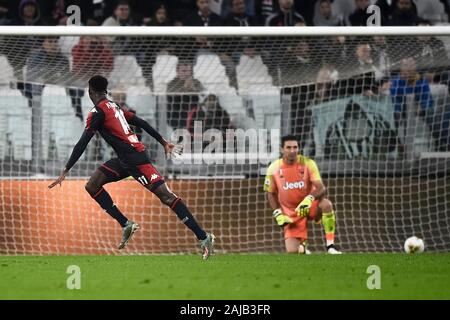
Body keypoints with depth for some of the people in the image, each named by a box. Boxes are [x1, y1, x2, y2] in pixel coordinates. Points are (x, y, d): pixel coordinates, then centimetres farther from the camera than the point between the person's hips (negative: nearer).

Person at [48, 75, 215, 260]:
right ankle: (126, 225, 5)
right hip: (124, 161, 10)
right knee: (92, 186, 7)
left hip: (135, 159, -10)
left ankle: (203, 238, -14)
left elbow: (82, 143, -14)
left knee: (165, 195, -12)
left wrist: (65, 171, -13)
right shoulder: (115, 107, 17)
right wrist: (164, 142, 29)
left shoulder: (98, 112, -9)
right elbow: (142, 123, 22)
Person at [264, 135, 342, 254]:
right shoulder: (274, 168, -9)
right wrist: (278, 214, -6)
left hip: (308, 205, -1)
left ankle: (330, 247, -28)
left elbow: (321, 188, -19)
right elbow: (271, 193, 6)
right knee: (292, 252, -13)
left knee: (326, 204, -36)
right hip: (291, 215, 1)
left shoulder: (307, 163, -13)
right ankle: (301, 246, 28)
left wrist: (309, 199, -38)